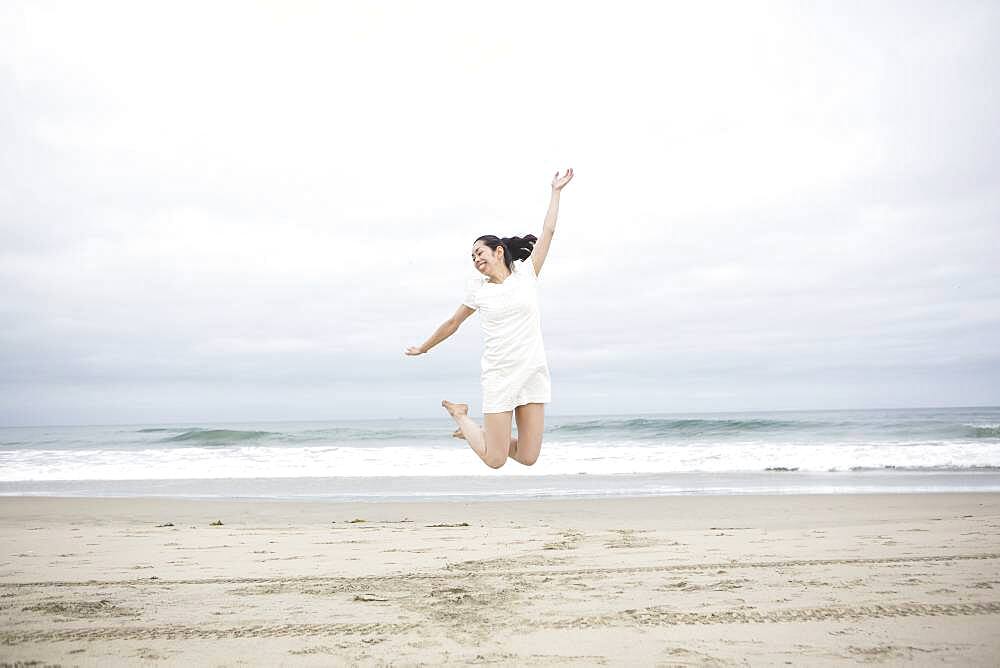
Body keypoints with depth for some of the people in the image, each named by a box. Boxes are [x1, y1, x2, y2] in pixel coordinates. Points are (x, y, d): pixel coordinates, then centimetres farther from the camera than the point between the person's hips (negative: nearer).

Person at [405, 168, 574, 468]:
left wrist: (556, 192, 10)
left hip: (533, 373, 2)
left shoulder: (526, 272, 4)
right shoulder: (477, 289, 4)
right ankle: (459, 414, 24)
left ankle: (488, 434, 27)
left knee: (528, 458, -1)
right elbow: (452, 323, 17)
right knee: (495, 461, -2)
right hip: (499, 376, -1)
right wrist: (423, 348, 26)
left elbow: (548, 231, 6)